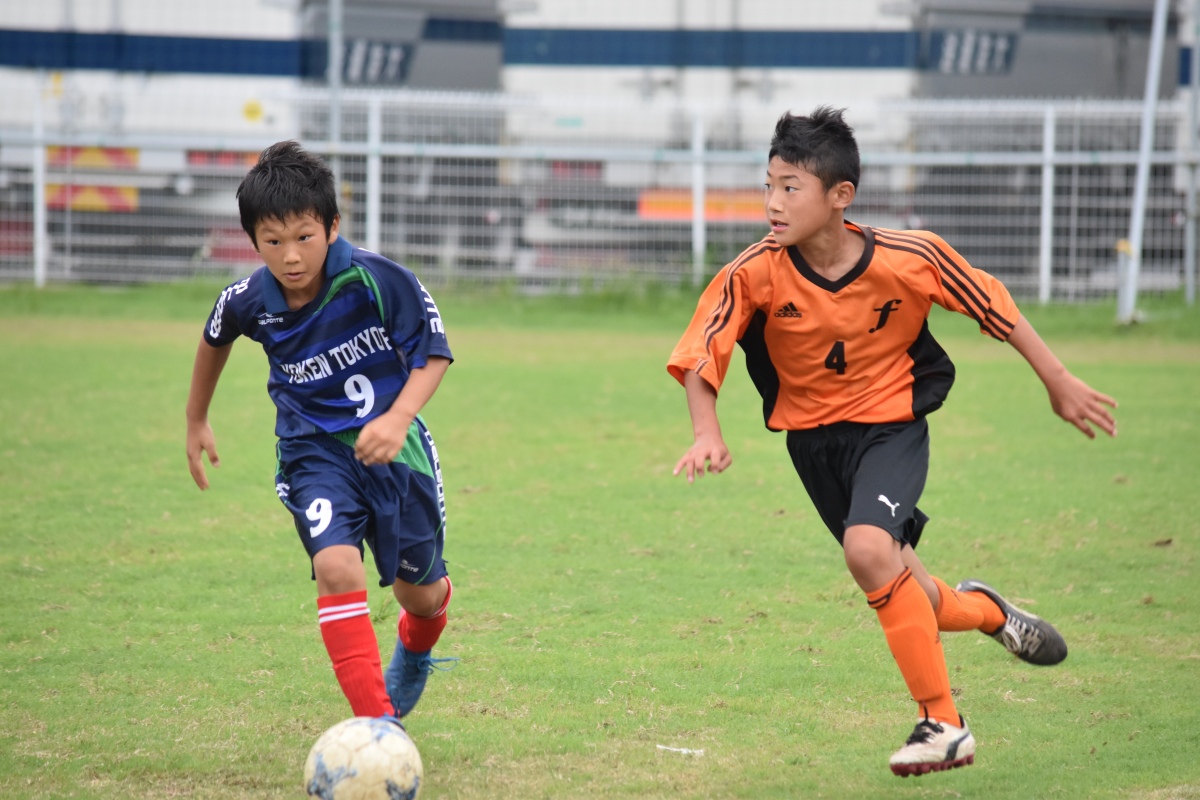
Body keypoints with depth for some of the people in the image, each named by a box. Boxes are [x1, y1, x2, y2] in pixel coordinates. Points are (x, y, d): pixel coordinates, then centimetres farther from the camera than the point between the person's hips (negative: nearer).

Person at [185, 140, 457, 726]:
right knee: (337, 568, -26)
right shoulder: (249, 302, -12)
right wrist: (196, 421, 24)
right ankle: (377, 722, -25)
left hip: (392, 445, 0)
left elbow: (433, 354, -14)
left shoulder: (378, 280, -23)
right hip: (313, 451, 0)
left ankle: (416, 648, 55)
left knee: (419, 590, 16)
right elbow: (215, 339, 13)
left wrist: (398, 420, -31)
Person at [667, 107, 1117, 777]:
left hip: (890, 424, -3)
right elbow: (700, 356, -14)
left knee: (869, 549, -28)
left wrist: (1059, 383, 2)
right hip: (812, 438, 3)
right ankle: (985, 610, 45)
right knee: (901, 599, 9)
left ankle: (943, 723, -15)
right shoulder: (755, 275, -21)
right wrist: (708, 436, -31)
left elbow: (993, 306, -6)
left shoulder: (909, 257, -21)